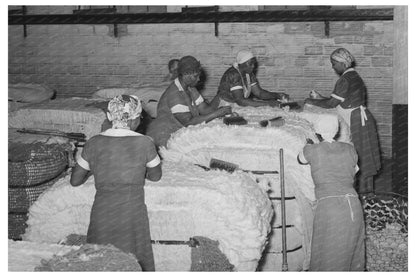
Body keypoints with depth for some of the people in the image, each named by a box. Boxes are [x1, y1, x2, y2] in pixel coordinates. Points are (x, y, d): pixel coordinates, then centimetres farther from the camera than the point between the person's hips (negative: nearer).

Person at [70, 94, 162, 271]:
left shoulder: (93, 144, -1)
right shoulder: (144, 143, -6)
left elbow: (75, 181, 7)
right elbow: (155, 176, 9)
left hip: (102, 212, 2)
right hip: (133, 213, -2)